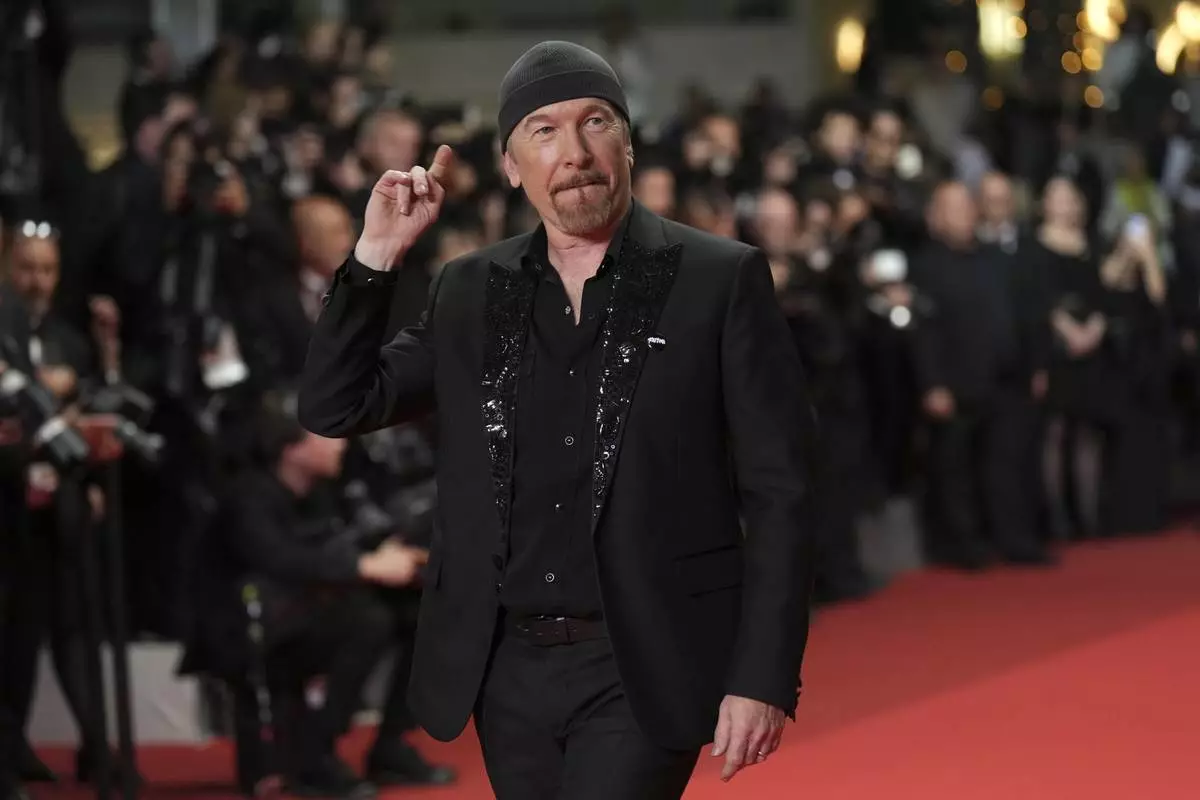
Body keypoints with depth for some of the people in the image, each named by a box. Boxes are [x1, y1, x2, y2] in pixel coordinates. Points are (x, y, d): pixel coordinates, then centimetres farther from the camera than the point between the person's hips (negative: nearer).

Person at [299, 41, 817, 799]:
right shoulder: (471, 291, 8)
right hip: (508, 672, 5)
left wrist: (763, 679, -12)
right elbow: (335, 407, 9)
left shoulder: (720, 279, -4)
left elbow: (780, 495, -5)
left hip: (645, 671, -4)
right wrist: (377, 255, -3)